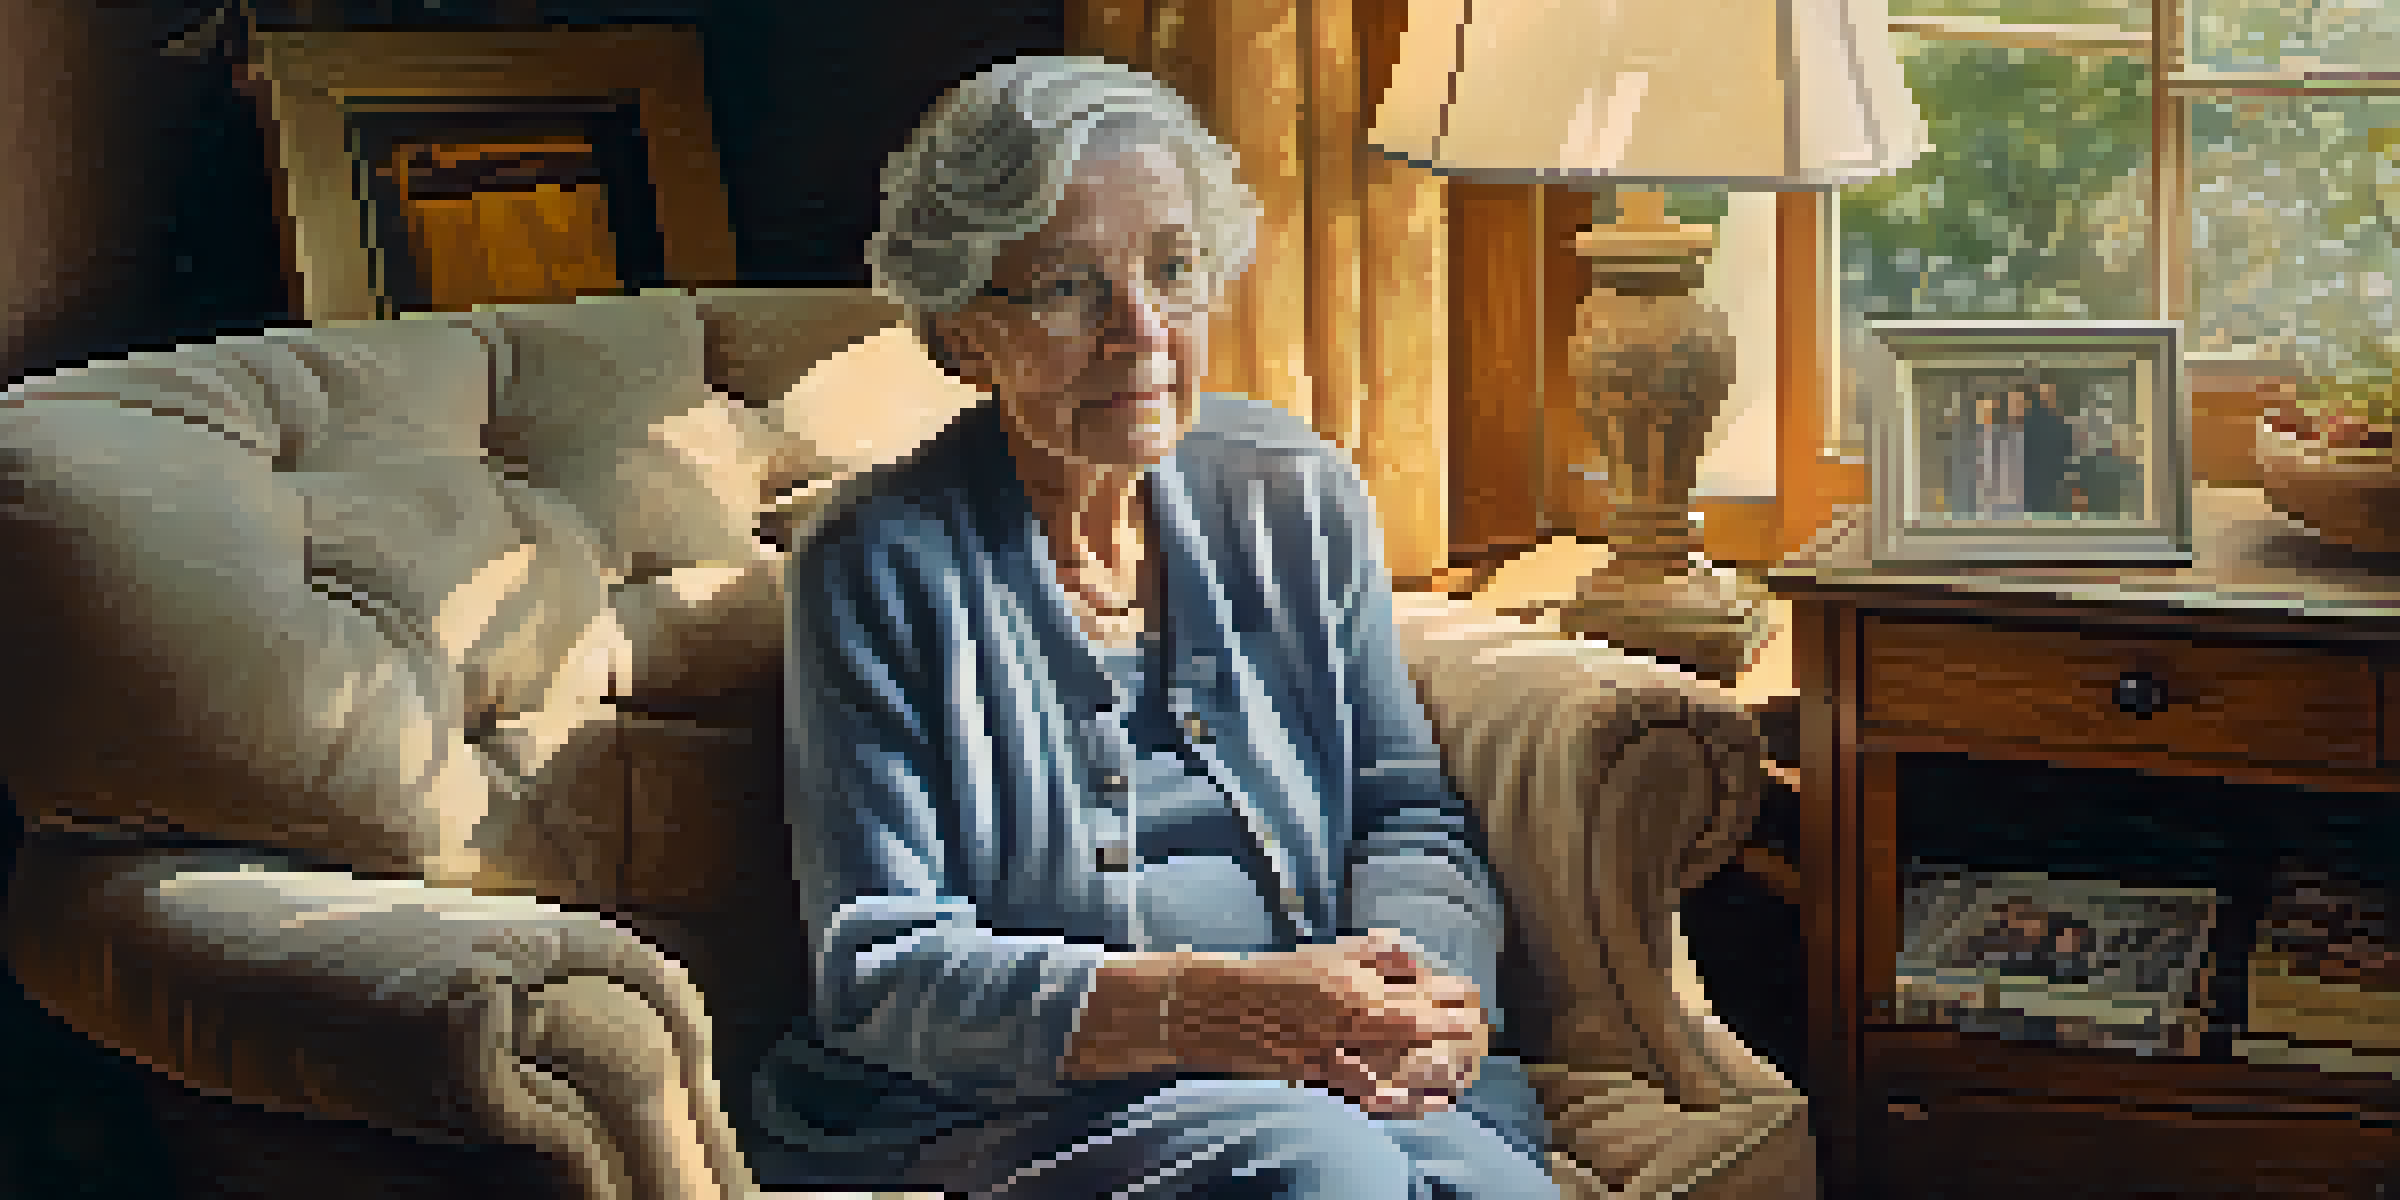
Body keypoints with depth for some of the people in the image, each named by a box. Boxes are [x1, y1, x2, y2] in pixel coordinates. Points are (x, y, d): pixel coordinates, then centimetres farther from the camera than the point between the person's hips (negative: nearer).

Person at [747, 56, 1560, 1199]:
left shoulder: (1303, 496, 10)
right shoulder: (881, 568, -5)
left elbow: (1409, 820, 12)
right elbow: (879, 973, -11)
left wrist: (1423, 985, -13)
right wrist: (1214, 1009, -24)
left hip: (1330, 1071, 4)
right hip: (995, 1108, -4)